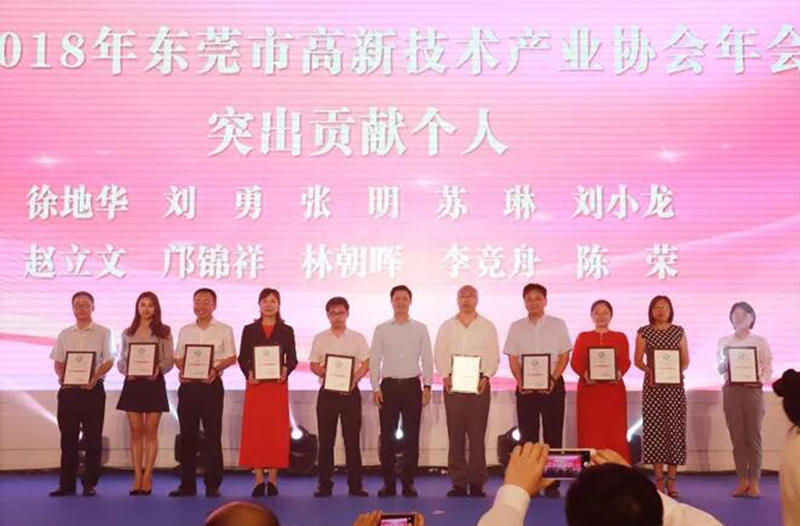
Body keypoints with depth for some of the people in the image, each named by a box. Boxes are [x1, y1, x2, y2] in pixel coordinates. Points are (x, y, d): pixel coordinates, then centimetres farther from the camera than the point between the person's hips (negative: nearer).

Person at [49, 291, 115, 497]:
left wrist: (95, 377, -19)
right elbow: (58, 361, 12)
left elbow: (108, 361, -2)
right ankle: (66, 484, 11)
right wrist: (61, 376, -9)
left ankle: (90, 484, 7)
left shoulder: (103, 333, 4)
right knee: (68, 437, 5)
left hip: (93, 388, -3)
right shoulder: (64, 335, 13)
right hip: (68, 389, 3)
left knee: (93, 438, -1)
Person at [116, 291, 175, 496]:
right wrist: (126, 369, -11)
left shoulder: (163, 332, 4)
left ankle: (147, 477, 5)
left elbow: (169, 360, 0)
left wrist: (159, 369, -19)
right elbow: (121, 360, 10)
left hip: (154, 383, -2)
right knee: (136, 432, 3)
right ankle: (137, 478, 7)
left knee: (151, 432, 0)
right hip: (132, 383, 2)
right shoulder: (128, 333, 12)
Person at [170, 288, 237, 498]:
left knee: (213, 435, -2)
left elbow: (231, 358, -1)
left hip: (211, 384, -3)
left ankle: (213, 484, 4)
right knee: (187, 435, 5)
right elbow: (179, 357, 14)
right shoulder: (185, 331, 15)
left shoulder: (224, 330, 4)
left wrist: (215, 369, -18)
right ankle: (187, 484, 12)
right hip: (188, 385, 3)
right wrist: (182, 370, -7)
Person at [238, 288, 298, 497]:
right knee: (255, 431, -2)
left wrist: (286, 370, -16)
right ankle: (259, 479, 2)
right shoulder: (249, 330, 8)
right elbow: (242, 358, 5)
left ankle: (272, 479, 6)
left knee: (277, 431, -1)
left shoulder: (286, 331, 8)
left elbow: (292, 359, 5)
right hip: (255, 385, 0)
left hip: (278, 385, 0)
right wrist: (248, 373, -13)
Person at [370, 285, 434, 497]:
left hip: (412, 386, 0)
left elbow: (427, 359, 7)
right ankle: (388, 483, 6)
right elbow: (374, 360, 6)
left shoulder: (420, 329, 8)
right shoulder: (381, 329, 7)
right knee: (387, 436, 0)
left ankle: (408, 482, 7)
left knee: (411, 436, 1)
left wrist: (427, 386, -1)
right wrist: (375, 388, -2)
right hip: (389, 386, 0)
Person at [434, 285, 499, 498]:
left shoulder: (487, 327, 10)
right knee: (455, 434, -1)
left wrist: (486, 376, -9)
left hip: (479, 384, -1)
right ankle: (458, 482, 2)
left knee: (477, 434, -3)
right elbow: (439, 354, 8)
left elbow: (494, 356, 6)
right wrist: (445, 376, -7)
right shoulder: (447, 327, 12)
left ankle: (477, 482, 2)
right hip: (453, 384, 1)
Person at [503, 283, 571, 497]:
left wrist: (553, 379, -13)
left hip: (552, 384, -1)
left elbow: (564, 356, 0)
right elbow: (513, 358, 5)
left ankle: (552, 483, 4)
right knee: (527, 435, 2)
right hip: (525, 386, 1)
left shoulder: (558, 325, 4)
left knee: (553, 434, 0)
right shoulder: (517, 327, 8)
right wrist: (520, 381, -10)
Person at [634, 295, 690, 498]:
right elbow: (638, 360, 2)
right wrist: (650, 371, -16)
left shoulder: (679, 331, 9)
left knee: (674, 427, -3)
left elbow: (685, 360, 8)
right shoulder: (644, 332, 6)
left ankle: (671, 479, 3)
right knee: (653, 428, -3)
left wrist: (677, 371, -11)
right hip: (652, 385, -1)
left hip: (675, 385, 1)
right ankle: (658, 478, 3)